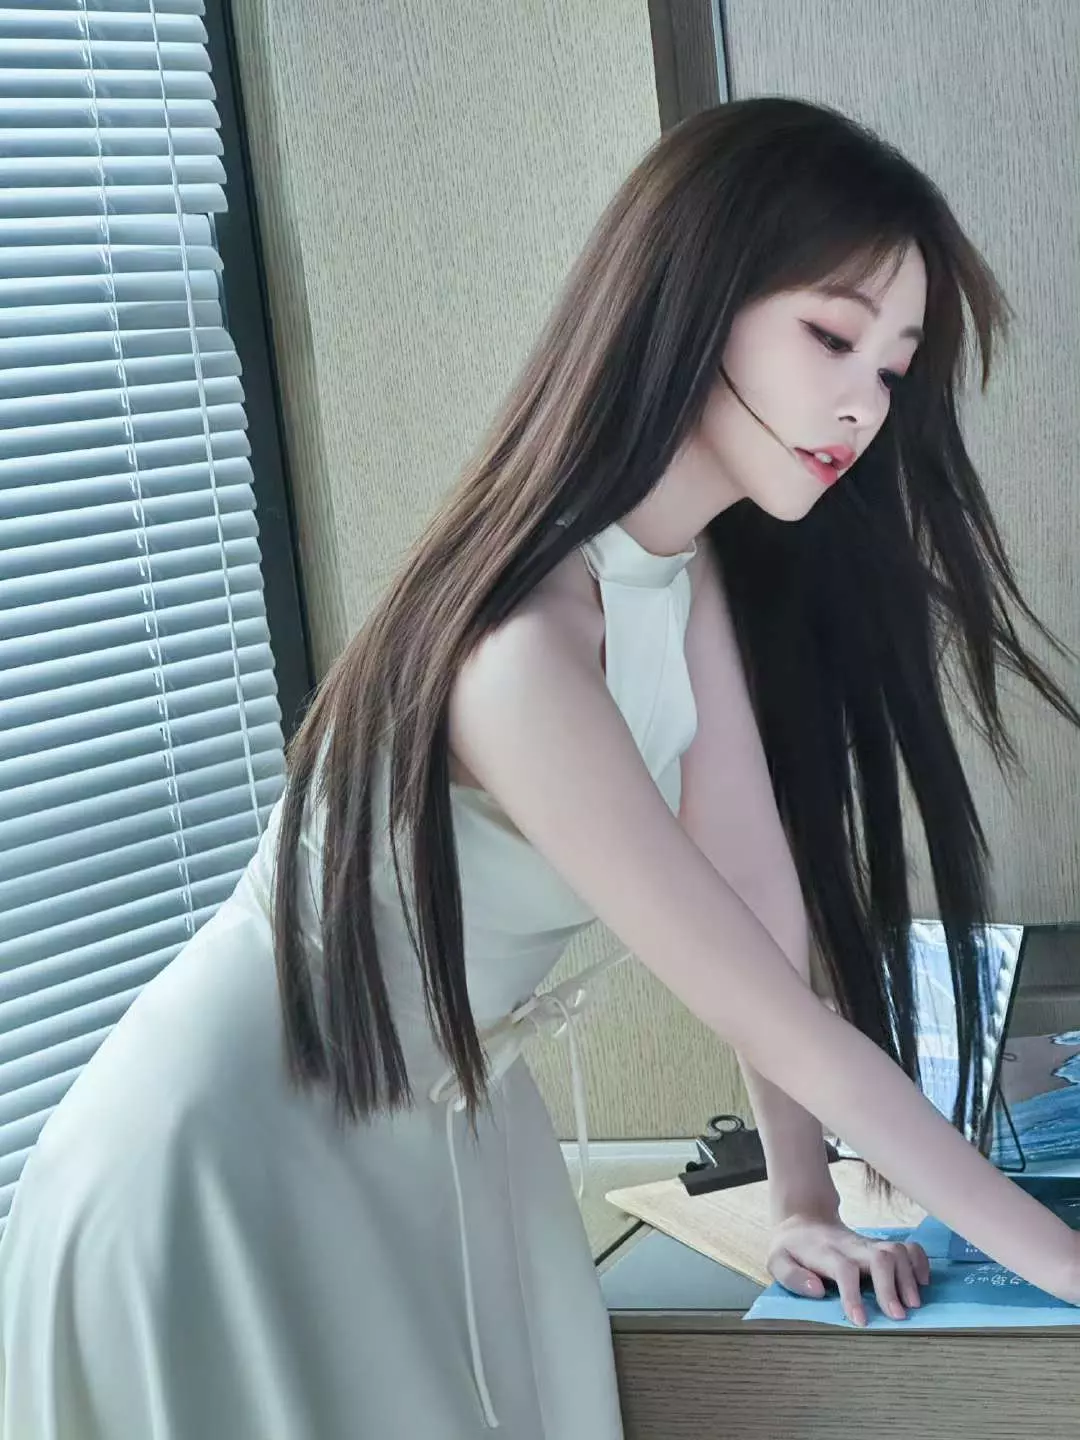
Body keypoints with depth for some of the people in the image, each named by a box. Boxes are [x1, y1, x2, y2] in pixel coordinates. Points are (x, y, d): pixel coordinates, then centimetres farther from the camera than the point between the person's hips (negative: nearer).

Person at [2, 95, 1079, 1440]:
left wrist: (803, 1197, -7)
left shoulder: (708, 566, -5)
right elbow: (766, 1012, -28)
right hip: (225, 1178, -8)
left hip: (438, 1139, 8)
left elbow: (764, 910, -5)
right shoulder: (525, 648, -33)